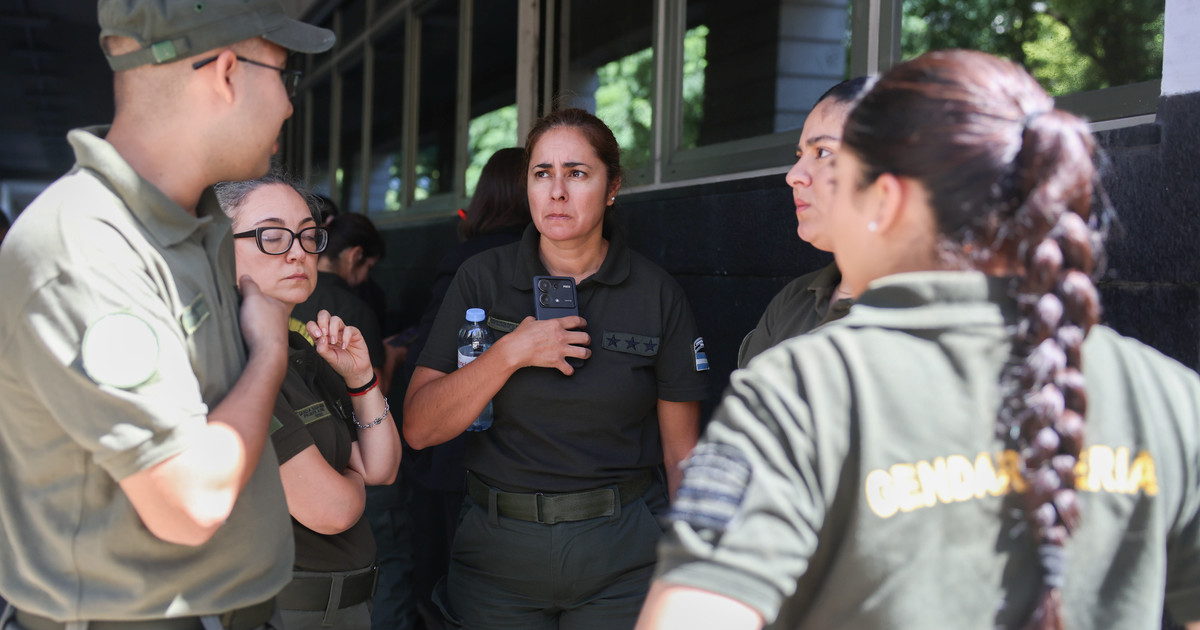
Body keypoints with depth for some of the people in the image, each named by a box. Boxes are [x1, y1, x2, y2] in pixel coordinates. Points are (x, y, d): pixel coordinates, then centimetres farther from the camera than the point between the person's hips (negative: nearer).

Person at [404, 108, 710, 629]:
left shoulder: (657, 295, -2)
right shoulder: (481, 279, 0)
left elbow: (681, 453, 1)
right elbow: (419, 428, -6)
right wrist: (511, 353, -16)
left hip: (620, 560, 0)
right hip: (497, 552, 1)